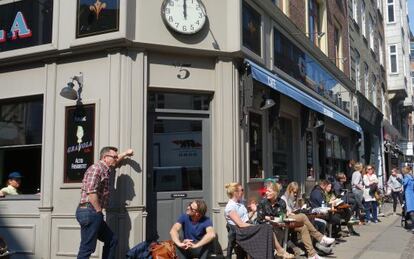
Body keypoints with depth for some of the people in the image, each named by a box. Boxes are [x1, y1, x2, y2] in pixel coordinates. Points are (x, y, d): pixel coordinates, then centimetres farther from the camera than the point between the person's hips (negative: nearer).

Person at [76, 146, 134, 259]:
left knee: (111, 240, 15)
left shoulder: (105, 169, 19)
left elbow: (114, 163, 45)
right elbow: (91, 192, -21)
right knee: (87, 248, -10)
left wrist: (125, 154, 47)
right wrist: (99, 211, -15)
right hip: (89, 211, -10)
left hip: (94, 213, 10)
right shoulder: (96, 168, -11)